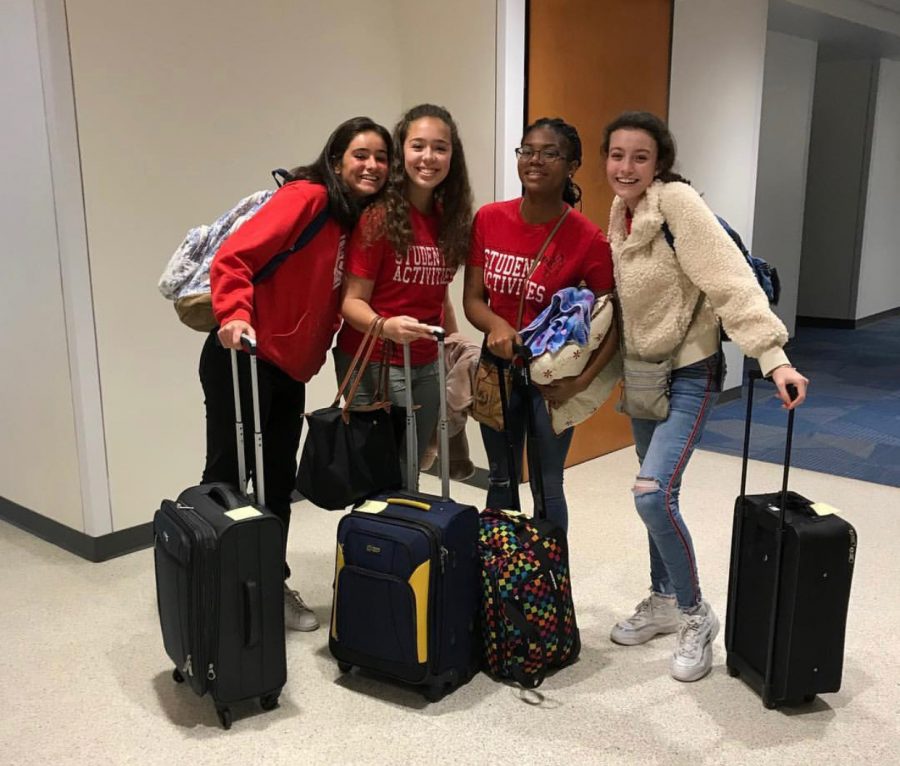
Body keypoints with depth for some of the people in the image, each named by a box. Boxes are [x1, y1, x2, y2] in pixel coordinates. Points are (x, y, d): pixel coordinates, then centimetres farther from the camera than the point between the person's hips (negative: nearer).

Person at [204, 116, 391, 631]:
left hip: (292, 368, 8)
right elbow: (234, 256, -22)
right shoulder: (307, 197, -15)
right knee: (229, 478, 3)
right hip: (243, 359, -8)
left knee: (279, 482, 16)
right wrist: (235, 314, -35)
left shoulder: (360, 221, 9)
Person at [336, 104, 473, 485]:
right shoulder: (378, 216, -13)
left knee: (412, 469, 14)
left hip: (427, 366, 6)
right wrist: (385, 326, -33)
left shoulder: (449, 219, 5)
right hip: (374, 364, -6)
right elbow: (352, 301, -14)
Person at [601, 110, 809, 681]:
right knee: (656, 493, 16)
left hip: (689, 372, -7)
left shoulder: (677, 201, -20)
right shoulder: (620, 212, 3)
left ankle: (696, 614, 6)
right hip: (642, 371, 8)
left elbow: (731, 282, -29)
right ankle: (663, 601, 34)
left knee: (654, 494, -17)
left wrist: (773, 357, -37)